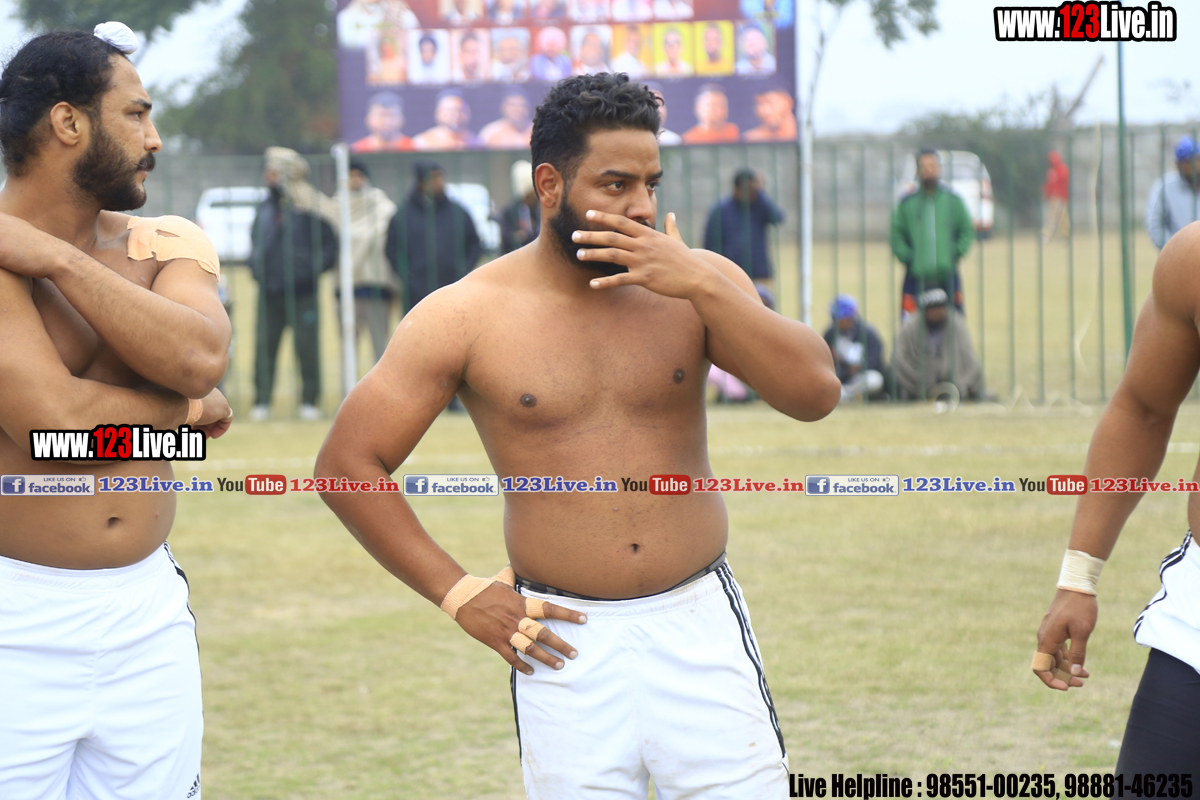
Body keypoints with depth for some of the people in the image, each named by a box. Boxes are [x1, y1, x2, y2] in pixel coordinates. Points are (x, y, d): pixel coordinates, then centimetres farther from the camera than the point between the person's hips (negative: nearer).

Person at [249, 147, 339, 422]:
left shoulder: (311, 209, -5)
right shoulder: (266, 208, 12)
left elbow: (329, 247, -3)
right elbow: (256, 240, 25)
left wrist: (311, 268, -15)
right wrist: (256, 264, 8)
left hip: (302, 293, -4)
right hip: (269, 293, 5)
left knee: (307, 348, -1)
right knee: (265, 347, 2)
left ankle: (309, 402, 7)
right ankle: (261, 402, 6)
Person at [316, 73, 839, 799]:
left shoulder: (699, 285, 2)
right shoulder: (468, 317, -4)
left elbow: (815, 393, -9)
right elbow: (348, 462, -1)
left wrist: (701, 286, -18)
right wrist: (457, 594, -4)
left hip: (701, 627, 1)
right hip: (566, 643, -1)